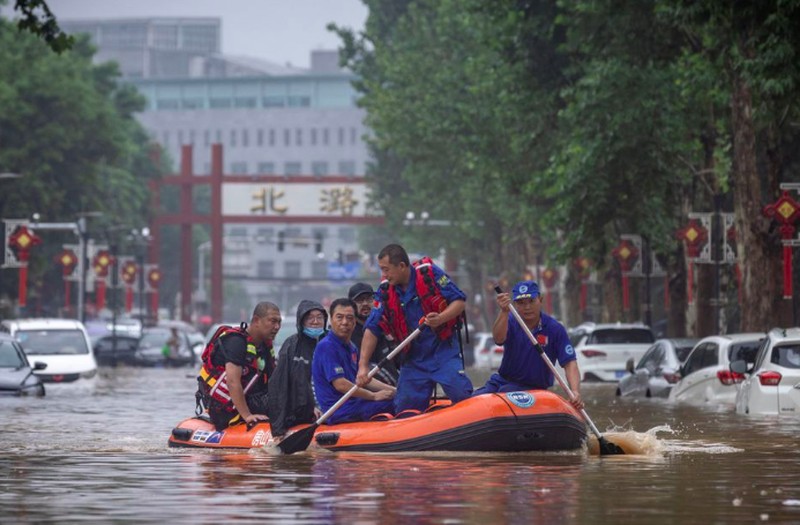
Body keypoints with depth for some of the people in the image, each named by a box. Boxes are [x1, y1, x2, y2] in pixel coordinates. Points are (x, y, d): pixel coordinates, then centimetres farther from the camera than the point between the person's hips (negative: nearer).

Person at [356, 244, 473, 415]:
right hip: (413, 359, 4)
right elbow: (372, 330, 0)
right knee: (405, 411, 1)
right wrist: (363, 365, -8)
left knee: (462, 396, -16)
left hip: (444, 351, -4)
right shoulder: (386, 292, 0)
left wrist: (440, 319, -29)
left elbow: (460, 301, -9)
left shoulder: (430, 274, -10)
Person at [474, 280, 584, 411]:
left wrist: (576, 392, -33)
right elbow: (499, 339, -26)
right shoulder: (510, 321, -3)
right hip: (502, 381, 3)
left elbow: (569, 363, -15)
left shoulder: (554, 329, -9)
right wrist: (504, 312, -45)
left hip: (534, 388, -3)